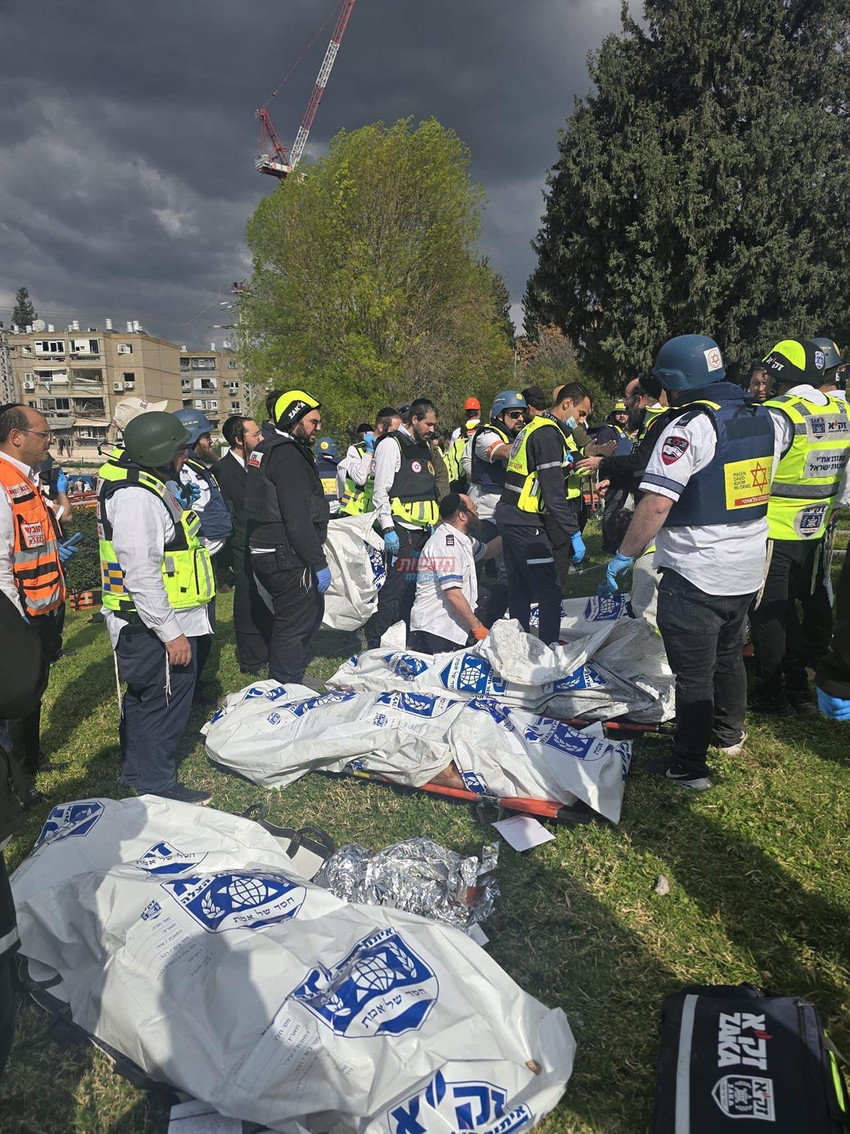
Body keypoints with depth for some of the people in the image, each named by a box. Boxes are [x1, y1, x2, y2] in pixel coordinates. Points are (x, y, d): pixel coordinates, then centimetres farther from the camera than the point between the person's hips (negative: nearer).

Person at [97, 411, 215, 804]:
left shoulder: (145, 483, 11)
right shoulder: (136, 496, -24)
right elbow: (141, 573, -28)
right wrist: (171, 634, -25)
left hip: (148, 623, 11)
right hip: (154, 624, -11)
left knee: (142, 698, 23)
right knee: (165, 702, 1)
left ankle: (136, 772, 40)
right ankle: (158, 785, 16)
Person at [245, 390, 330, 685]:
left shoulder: (266, 450, 17)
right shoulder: (289, 456, -17)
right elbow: (297, 518, -24)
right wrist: (318, 562, -20)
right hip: (288, 558, -11)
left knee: (311, 611, 23)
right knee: (295, 623, -1)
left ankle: (290, 677, 36)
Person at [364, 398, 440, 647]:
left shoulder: (425, 447, 20)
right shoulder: (391, 445, -6)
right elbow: (380, 491, -12)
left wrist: (432, 524, 21)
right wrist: (388, 529, -17)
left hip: (422, 529, 8)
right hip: (401, 530, -8)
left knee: (414, 586, 11)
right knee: (394, 588, -11)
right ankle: (375, 645, -3)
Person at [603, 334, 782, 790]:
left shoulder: (688, 426, -19)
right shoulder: (764, 419, 6)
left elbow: (656, 503, -26)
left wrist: (623, 555, -16)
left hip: (694, 573, -8)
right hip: (749, 569, 8)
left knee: (693, 671, 2)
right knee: (728, 652, 26)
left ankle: (689, 766, 13)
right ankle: (729, 732, 44)